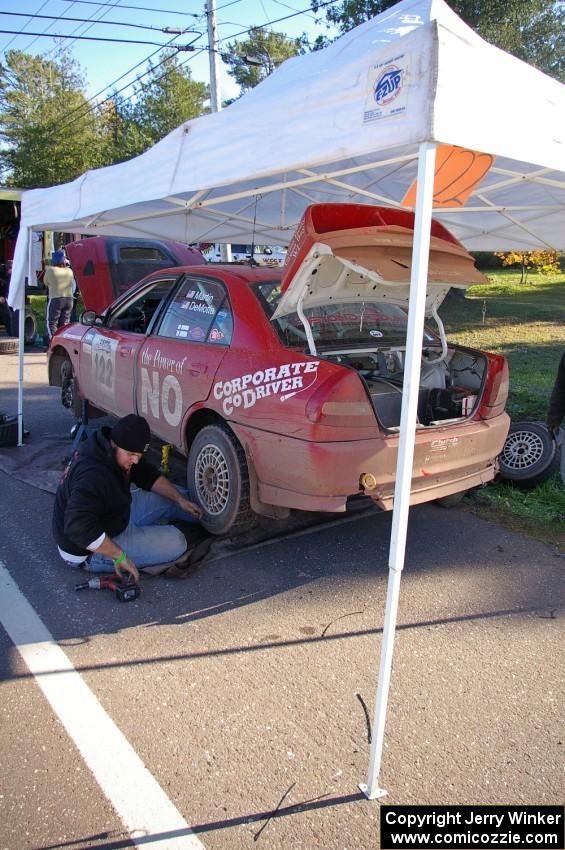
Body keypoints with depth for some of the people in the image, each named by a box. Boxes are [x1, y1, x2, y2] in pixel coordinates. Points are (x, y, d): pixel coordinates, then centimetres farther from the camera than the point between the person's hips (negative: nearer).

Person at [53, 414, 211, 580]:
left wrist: (180, 499, -2)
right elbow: (79, 529, -44)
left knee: (170, 497, 10)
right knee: (175, 542, -19)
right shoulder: (94, 476, -37)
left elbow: (148, 475, 7)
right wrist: (120, 556, -38)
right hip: (87, 550, -10)